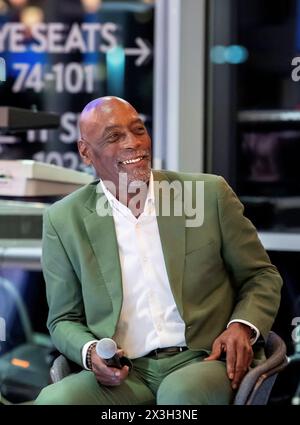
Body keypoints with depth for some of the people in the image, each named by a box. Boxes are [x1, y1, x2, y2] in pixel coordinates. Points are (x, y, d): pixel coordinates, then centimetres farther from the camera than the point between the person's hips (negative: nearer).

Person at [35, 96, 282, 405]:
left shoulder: (210, 194, 4)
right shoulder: (64, 220, 6)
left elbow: (262, 276, 12)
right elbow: (64, 320, 13)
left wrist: (242, 327, -8)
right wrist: (90, 352, -10)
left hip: (202, 360, -1)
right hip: (121, 373, 1)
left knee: (181, 393, -36)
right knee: (53, 400, -30)